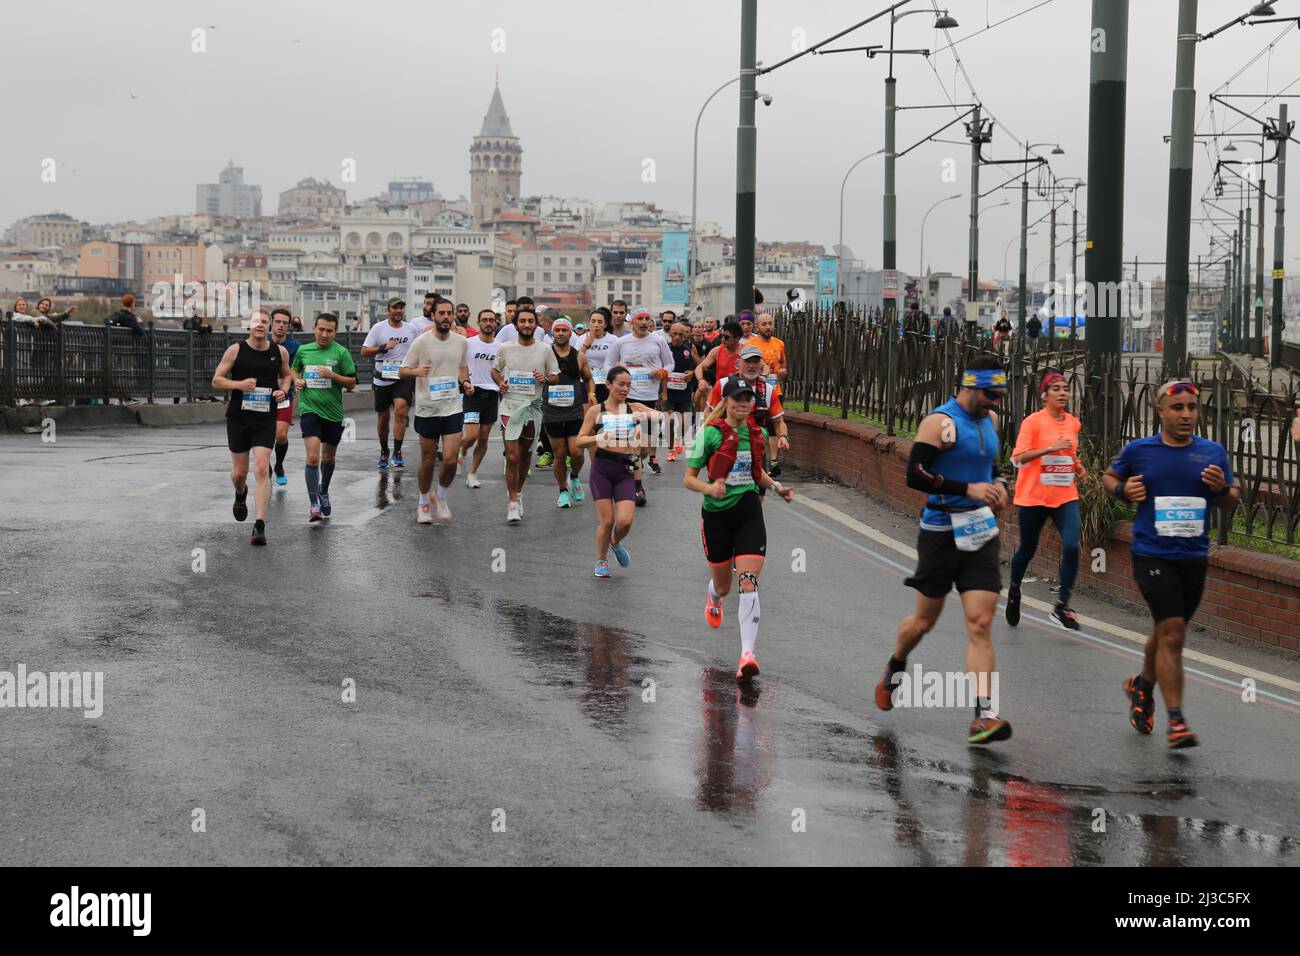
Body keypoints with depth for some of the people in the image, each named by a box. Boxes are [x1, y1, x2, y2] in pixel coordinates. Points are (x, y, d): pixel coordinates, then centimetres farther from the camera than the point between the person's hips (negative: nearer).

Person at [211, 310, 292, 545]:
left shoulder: (280, 352, 2)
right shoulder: (236, 350, -5)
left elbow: (286, 375, 21)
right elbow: (216, 381, -2)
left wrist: (283, 390, -1)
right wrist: (239, 384, -20)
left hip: (265, 419, 0)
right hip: (238, 417, 0)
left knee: (262, 469, -13)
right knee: (239, 471, 10)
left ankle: (259, 526, -14)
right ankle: (240, 494, 48)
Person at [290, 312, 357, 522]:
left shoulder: (341, 353, -4)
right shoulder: (303, 350, 4)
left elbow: (351, 384, -2)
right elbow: (294, 370, 23)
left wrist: (332, 375, -17)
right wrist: (297, 380, 2)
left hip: (333, 412, 1)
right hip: (309, 409, -1)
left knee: (328, 457, 16)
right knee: (313, 456, -16)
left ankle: (323, 492, 42)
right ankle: (314, 504, -17)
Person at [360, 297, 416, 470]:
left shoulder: (412, 329, 6)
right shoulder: (379, 328, -1)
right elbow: (364, 352, -4)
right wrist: (384, 347, -17)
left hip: (404, 379, 0)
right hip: (382, 379, 0)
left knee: (400, 411, -22)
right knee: (382, 418, 10)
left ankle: (397, 453, -18)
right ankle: (384, 452, 30)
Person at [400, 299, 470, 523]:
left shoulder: (461, 342, 4)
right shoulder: (421, 342, -7)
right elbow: (403, 371, -3)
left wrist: (465, 382, 1)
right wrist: (417, 371, -24)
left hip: (453, 408, 2)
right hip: (427, 409, -2)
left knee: (451, 459, -9)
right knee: (428, 460, 8)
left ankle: (441, 497, 17)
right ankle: (423, 503, 27)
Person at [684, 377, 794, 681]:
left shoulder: (756, 433, 6)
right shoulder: (709, 433, -8)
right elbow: (688, 478, -7)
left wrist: (776, 486, 9)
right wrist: (709, 487, -26)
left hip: (749, 512, 2)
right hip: (716, 514, -2)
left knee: (749, 582, -16)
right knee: (723, 586, 14)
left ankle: (747, 654, -22)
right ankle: (714, 598, 56)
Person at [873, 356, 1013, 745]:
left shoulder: (990, 420, 11)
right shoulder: (940, 422, -12)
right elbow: (915, 475, -20)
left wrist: (996, 483, 9)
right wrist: (968, 489, -22)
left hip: (980, 534, 5)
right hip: (941, 533, -5)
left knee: (980, 625, -8)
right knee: (924, 621, 11)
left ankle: (983, 716, -13)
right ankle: (895, 668, 43)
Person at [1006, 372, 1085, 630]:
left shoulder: (1073, 423, 9)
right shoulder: (1033, 422, -8)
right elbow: (1018, 458, -16)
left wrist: (1077, 466, 7)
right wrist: (1050, 448, -25)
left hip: (1065, 496, 4)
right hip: (1034, 497, -4)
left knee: (1071, 546, -15)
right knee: (1027, 548, 11)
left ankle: (1062, 606, -6)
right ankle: (1014, 590, 40)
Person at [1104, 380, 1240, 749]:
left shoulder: (1213, 452, 3)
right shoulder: (1138, 451, -2)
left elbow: (1231, 503, 10)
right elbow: (1108, 476, 15)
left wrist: (1222, 488, -13)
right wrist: (1122, 490, -7)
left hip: (1194, 557, 4)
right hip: (1152, 555, -4)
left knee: (1167, 631, 19)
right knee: (1172, 633, -14)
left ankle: (1143, 685, 47)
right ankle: (1176, 721, -10)